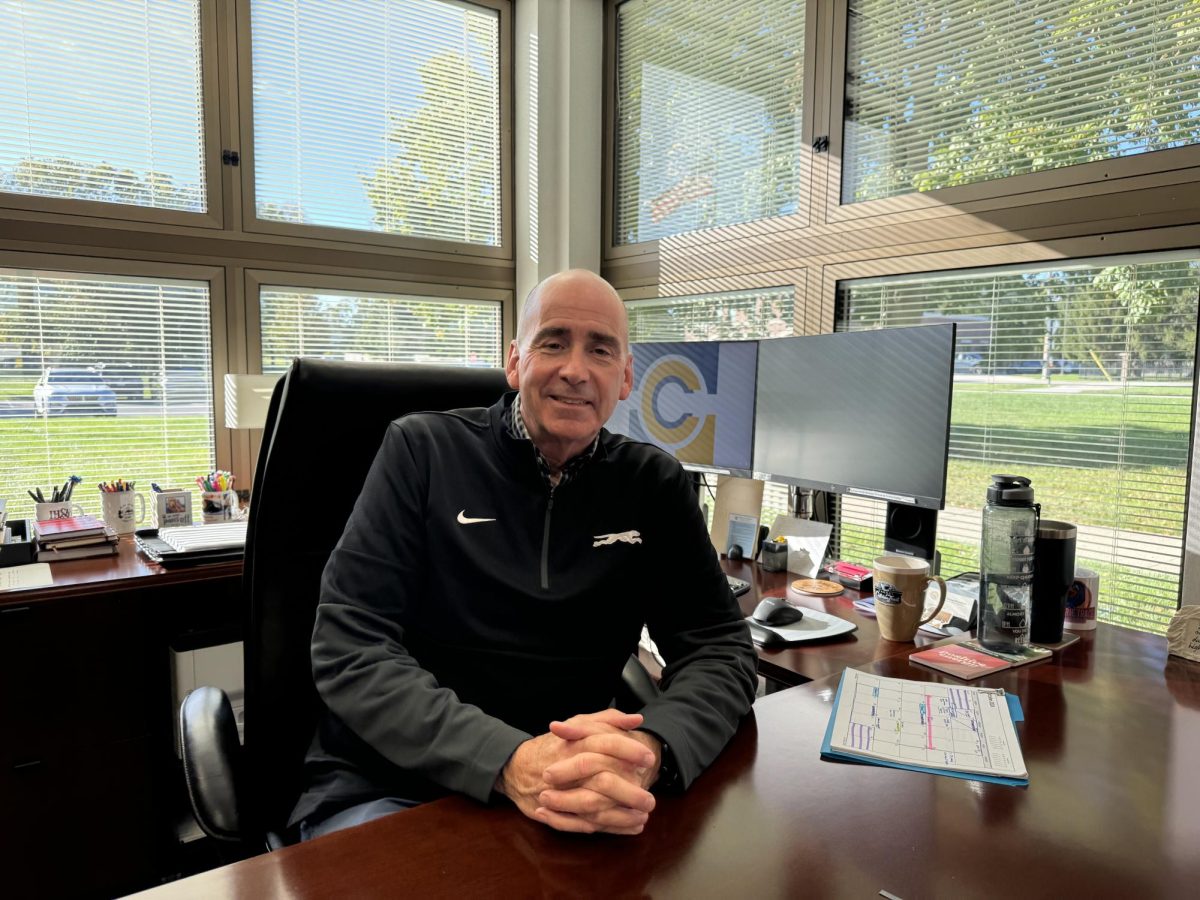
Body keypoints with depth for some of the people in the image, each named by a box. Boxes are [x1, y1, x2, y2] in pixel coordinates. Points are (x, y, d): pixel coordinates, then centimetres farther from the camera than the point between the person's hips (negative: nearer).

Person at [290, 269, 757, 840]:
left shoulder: (655, 486, 4)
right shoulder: (421, 451, -3)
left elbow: (721, 648, 0)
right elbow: (349, 649, -11)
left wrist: (650, 751, -24)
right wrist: (508, 760, -28)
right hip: (387, 788, -3)